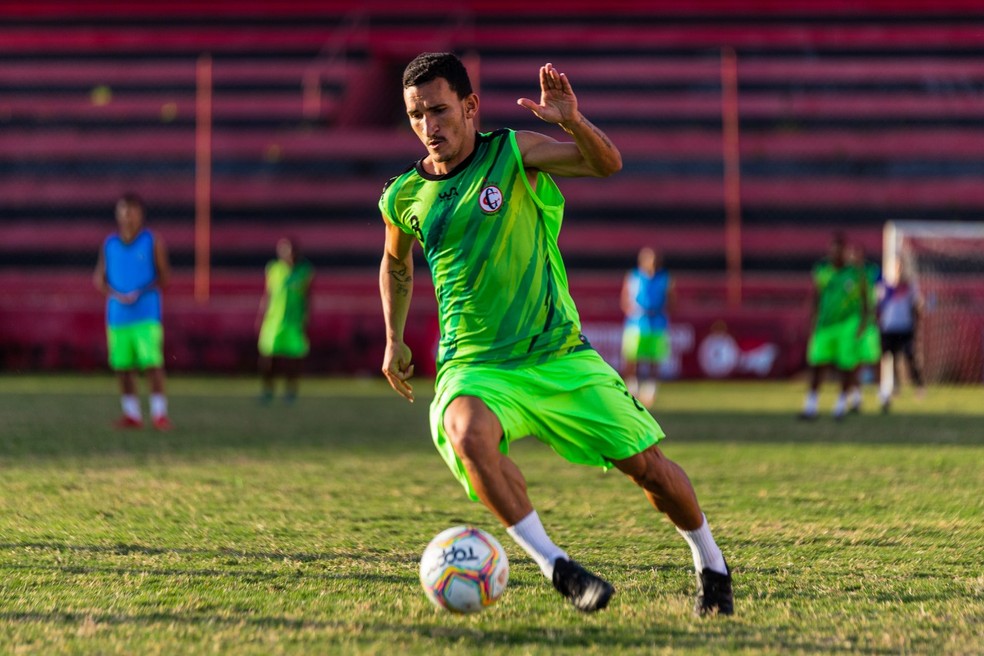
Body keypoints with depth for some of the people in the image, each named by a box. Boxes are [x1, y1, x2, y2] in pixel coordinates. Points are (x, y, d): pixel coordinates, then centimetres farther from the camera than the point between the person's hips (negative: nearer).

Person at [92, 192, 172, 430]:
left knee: (153, 363, -11)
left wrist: (141, 292, -13)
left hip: (147, 314, -3)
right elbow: (99, 279, 10)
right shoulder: (109, 244, 9)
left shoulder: (153, 242, 2)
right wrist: (117, 295, -8)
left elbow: (164, 277, 3)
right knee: (122, 366, 4)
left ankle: (159, 413, -5)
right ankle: (131, 414, 15)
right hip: (118, 314, 3)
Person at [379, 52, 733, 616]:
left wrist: (573, 122, -37)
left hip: (559, 354, 0)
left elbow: (607, 164, -18)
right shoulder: (404, 198, 3)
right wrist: (394, 339, 22)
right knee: (469, 436, -36)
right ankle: (556, 568, -29)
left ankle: (711, 567, 28)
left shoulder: (512, 153, -4)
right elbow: (396, 263, 26)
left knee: (647, 464, 0)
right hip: (475, 367, 0)